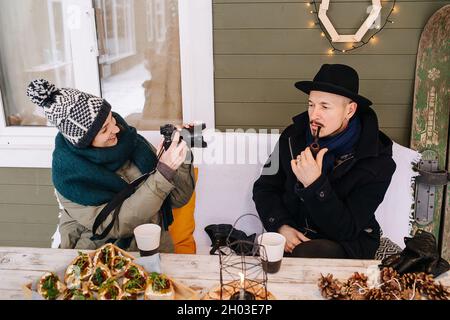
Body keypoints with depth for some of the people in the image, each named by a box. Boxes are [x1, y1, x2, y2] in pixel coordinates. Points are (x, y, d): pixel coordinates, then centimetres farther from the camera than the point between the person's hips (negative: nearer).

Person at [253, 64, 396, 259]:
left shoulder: (376, 161, -15)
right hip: (293, 235, 3)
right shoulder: (293, 136, -2)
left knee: (305, 254, -34)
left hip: (347, 244, -3)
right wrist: (281, 226, -12)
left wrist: (315, 184, -32)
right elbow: (265, 187, 6)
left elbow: (346, 231, -19)